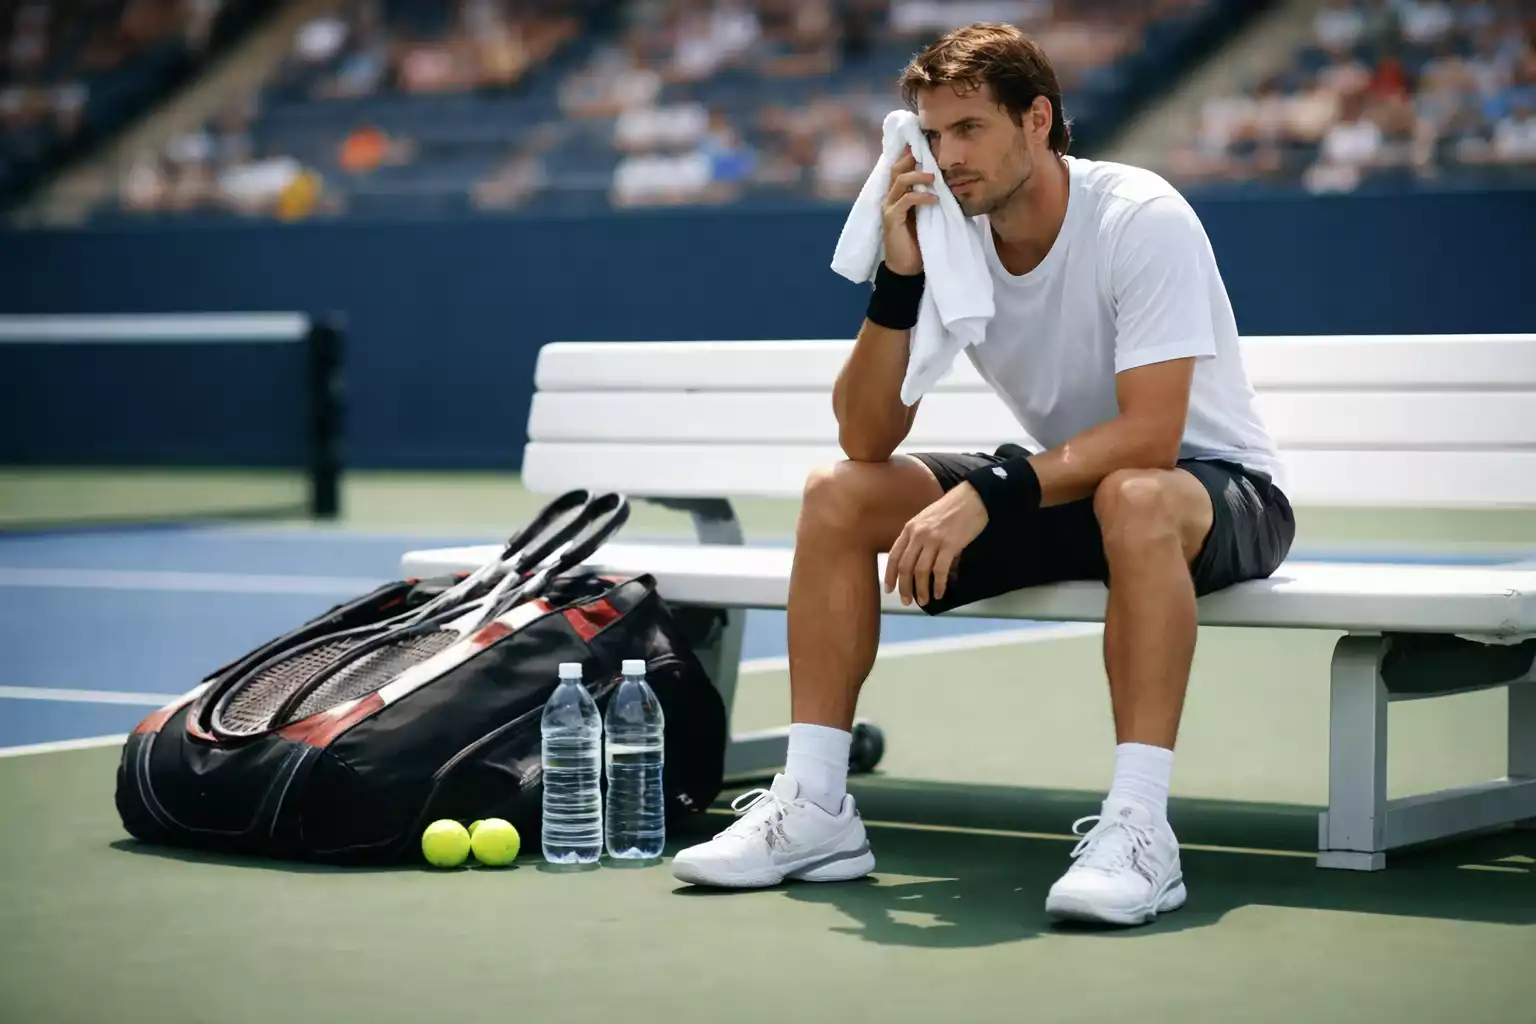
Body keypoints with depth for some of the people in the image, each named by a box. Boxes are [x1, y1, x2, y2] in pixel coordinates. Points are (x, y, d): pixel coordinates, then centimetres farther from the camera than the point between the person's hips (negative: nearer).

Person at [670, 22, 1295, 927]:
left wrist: (987, 494, -38)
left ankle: (1140, 828, -40)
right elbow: (868, 437, -10)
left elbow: (1150, 434, -32)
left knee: (1134, 500, -42)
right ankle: (813, 808, -8)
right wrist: (899, 281, -22)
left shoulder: (1142, 219, -23)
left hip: (1215, 488, -6)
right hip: (1064, 490, 7)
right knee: (838, 494, -9)